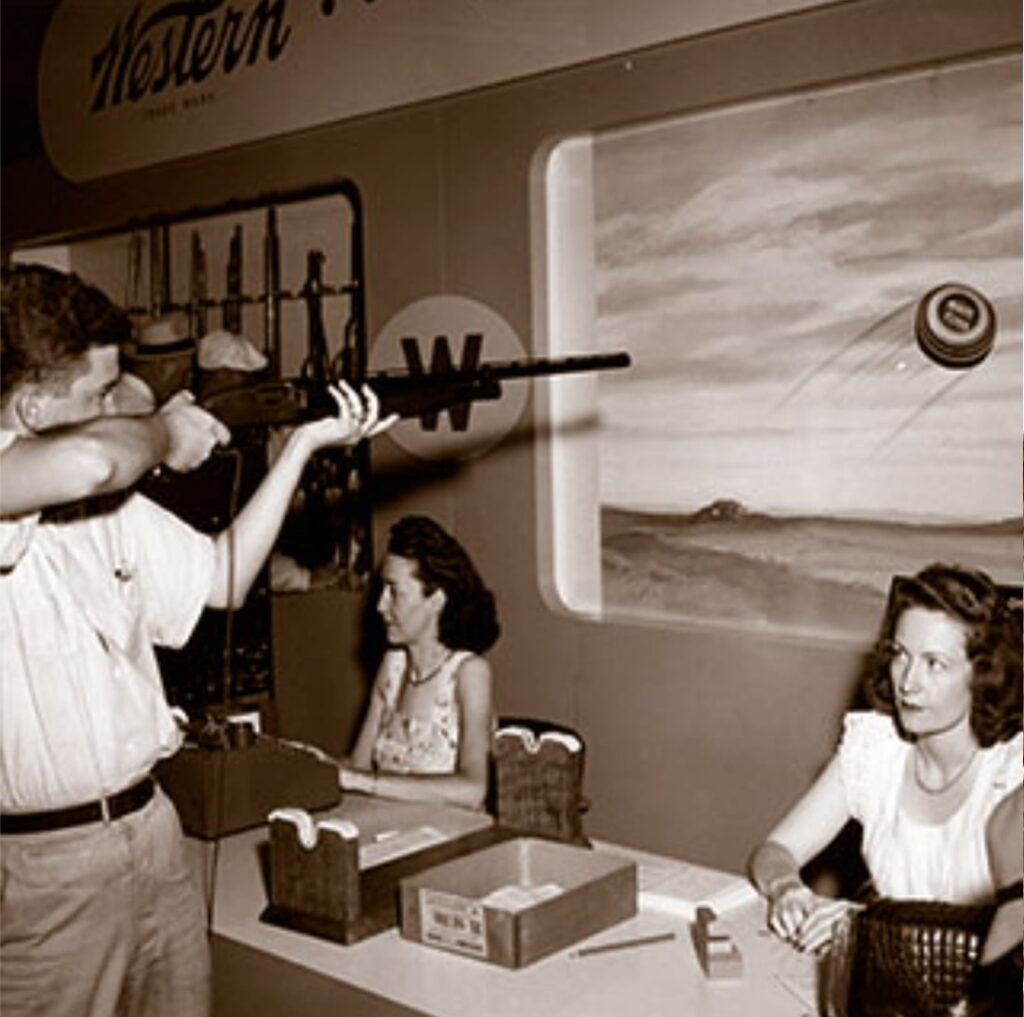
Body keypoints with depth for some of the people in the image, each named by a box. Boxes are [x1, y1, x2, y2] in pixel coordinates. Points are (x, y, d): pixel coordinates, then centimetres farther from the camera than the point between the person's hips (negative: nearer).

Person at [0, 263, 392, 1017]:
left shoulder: (106, 499, 9)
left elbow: (220, 580, 14)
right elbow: (84, 462, -38)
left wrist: (303, 444, 9)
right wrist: (163, 434, -14)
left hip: (153, 829, 7)